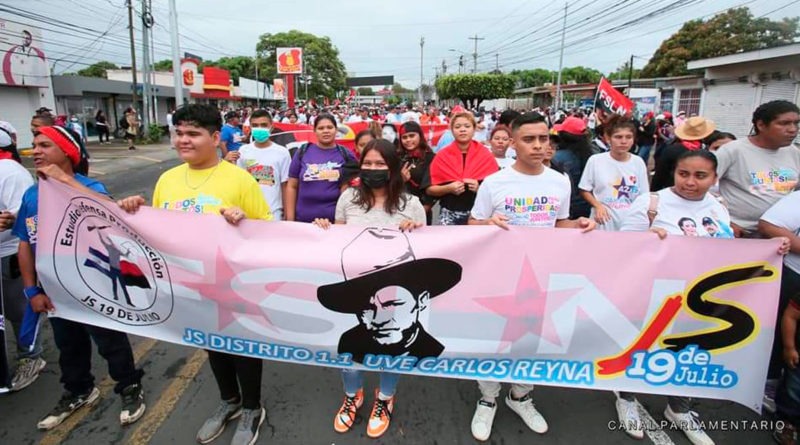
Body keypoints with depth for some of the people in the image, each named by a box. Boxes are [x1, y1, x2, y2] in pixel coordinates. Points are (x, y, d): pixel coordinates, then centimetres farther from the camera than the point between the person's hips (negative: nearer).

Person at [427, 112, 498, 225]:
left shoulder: (485, 155, 2)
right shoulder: (442, 156, 2)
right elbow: (429, 189, 2)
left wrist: (480, 188, -16)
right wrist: (448, 188, -14)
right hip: (449, 215, 0)